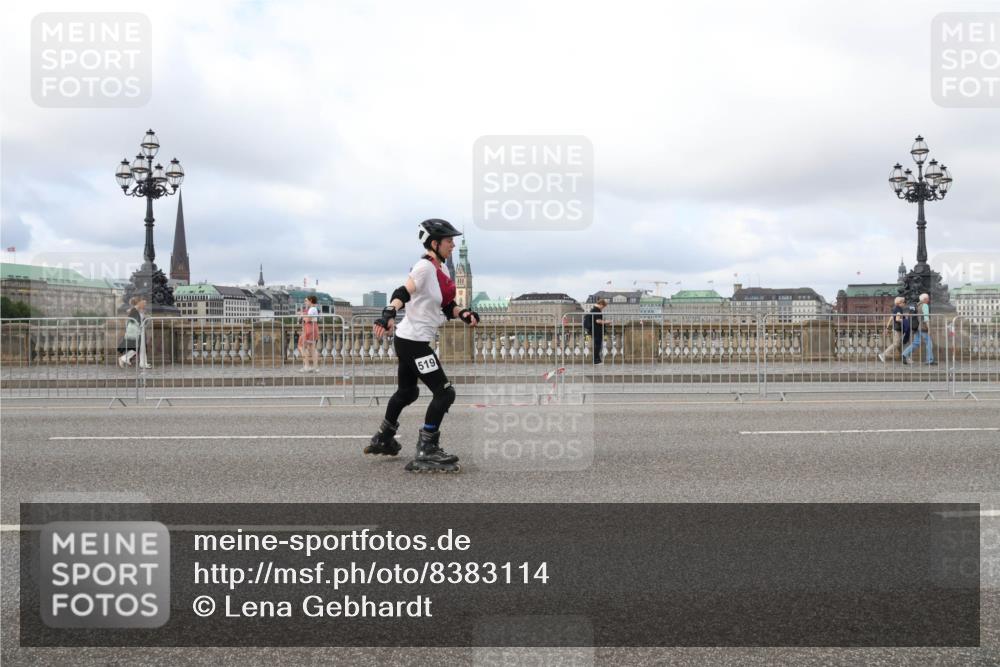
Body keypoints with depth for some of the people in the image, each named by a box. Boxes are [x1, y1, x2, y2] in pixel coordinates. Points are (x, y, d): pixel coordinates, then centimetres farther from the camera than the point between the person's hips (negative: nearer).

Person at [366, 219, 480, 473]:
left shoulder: (442, 269, 11)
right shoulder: (425, 267, -16)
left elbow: (446, 307, 15)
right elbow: (403, 293, -31)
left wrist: (463, 314, -4)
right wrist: (389, 314, -47)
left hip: (412, 341, 10)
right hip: (412, 341, -10)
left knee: (407, 392, 24)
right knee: (444, 393, -10)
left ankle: (383, 440, 42)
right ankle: (425, 453, -6)